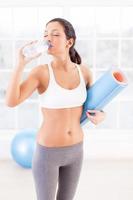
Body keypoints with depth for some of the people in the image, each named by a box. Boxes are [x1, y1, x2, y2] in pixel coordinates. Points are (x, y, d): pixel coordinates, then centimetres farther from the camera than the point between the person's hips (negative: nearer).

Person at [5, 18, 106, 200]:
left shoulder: (84, 71, -4)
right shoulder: (40, 72, -15)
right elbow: (11, 102, -29)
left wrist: (101, 115, -7)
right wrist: (21, 63, -33)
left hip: (75, 150, 4)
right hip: (48, 152, -3)